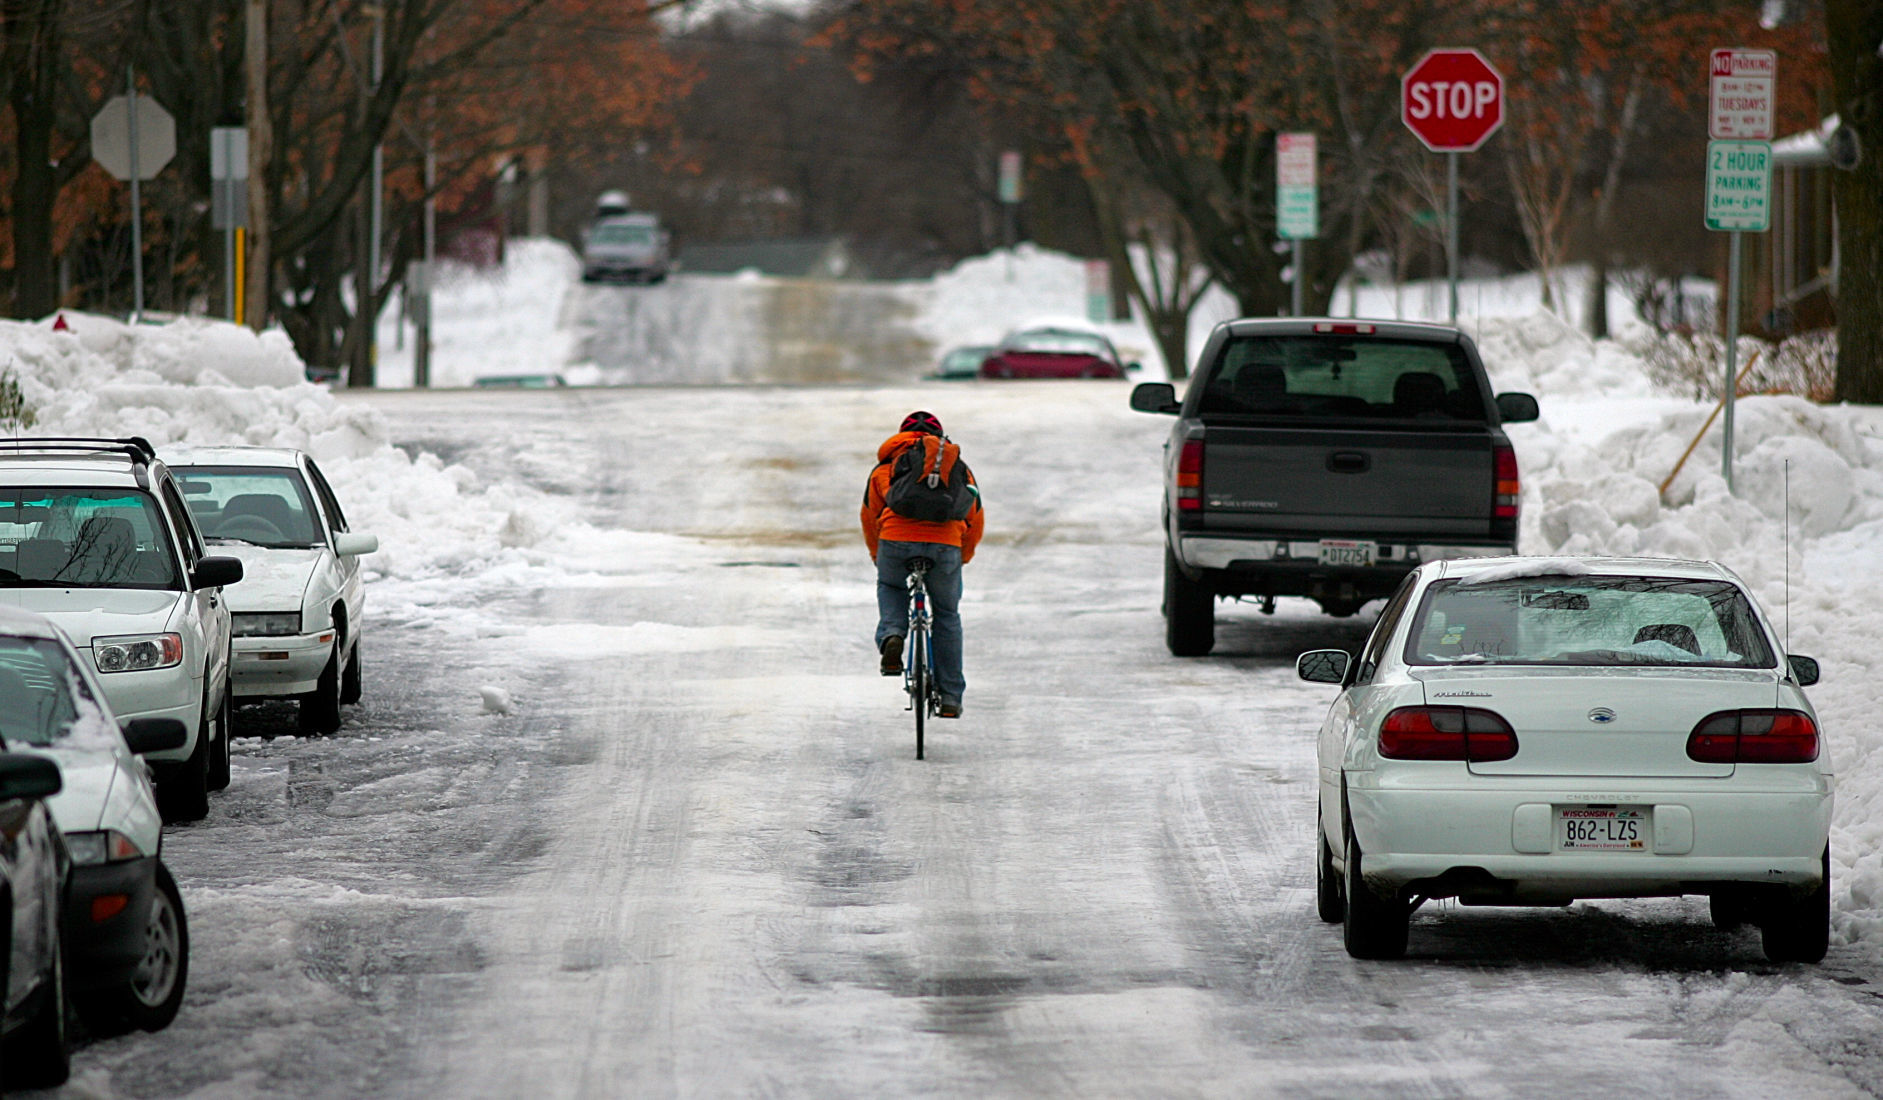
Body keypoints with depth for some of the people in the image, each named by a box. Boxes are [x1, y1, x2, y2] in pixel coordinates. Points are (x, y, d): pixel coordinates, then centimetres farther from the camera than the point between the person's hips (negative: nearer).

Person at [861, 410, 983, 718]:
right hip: (945, 543, 0)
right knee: (947, 615, 20)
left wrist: (878, 555, 44)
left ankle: (891, 635, 3)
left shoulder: (885, 467, 23)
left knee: (890, 587, 33)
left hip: (896, 541, 0)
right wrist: (963, 557, 45)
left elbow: (870, 517, 27)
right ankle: (950, 697, 20)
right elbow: (975, 520, 29)